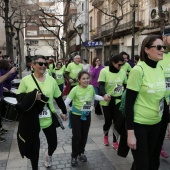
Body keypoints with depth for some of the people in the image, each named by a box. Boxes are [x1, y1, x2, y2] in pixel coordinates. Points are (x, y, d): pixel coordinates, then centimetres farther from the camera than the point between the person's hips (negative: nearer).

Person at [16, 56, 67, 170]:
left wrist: (64, 111, 14)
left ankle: (49, 155, 52)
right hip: (32, 120, -2)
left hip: (48, 119, 3)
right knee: (34, 147, 10)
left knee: (53, 144, 14)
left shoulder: (51, 80, -1)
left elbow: (58, 98, 8)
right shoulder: (26, 80, -9)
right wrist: (33, 96, -22)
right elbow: (20, 98, -6)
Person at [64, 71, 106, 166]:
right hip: (76, 115, -4)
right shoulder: (75, 89, -20)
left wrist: (104, 98, 5)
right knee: (77, 136, -1)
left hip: (87, 115, 4)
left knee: (84, 135, 14)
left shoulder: (91, 88, -6)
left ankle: (81, 153, 36)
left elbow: (94, 96, 14)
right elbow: (67, 101, -22)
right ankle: (74, 156, 18)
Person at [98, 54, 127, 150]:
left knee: (118, 121, 0)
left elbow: (126, 85, 9)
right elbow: (101, 85, -20)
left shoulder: (123, 72, -2)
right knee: (108, 121, 4)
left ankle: (115, 142, 18)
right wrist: (104, 94, -39)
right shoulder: (104, 71, -12)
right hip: (107, 100, -2)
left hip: (118, 100, 3)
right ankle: (105, 136, 37)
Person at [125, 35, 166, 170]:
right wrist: (130, 133, -19)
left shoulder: (160, 69, 2)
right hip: (139, 124, -7)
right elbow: (129, 103, -18)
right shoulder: (138, 70, -19)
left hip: (156, 123, 7)